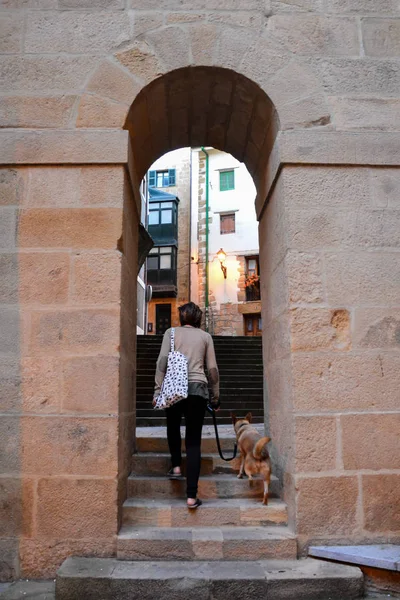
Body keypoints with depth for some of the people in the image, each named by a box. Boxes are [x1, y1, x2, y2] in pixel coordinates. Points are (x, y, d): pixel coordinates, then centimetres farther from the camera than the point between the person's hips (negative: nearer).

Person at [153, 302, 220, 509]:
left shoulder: (171, 332, 12)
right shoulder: (205, 336, 14)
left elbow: (162, 360, -1)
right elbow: (212, 368, 10)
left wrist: (157, 390, -1)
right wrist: (215, 396, 17)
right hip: (198, 388, 0)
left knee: (173, 426, 30)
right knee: (194, 441, 2)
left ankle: (176, 466, 24)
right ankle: (191, 496, -3)